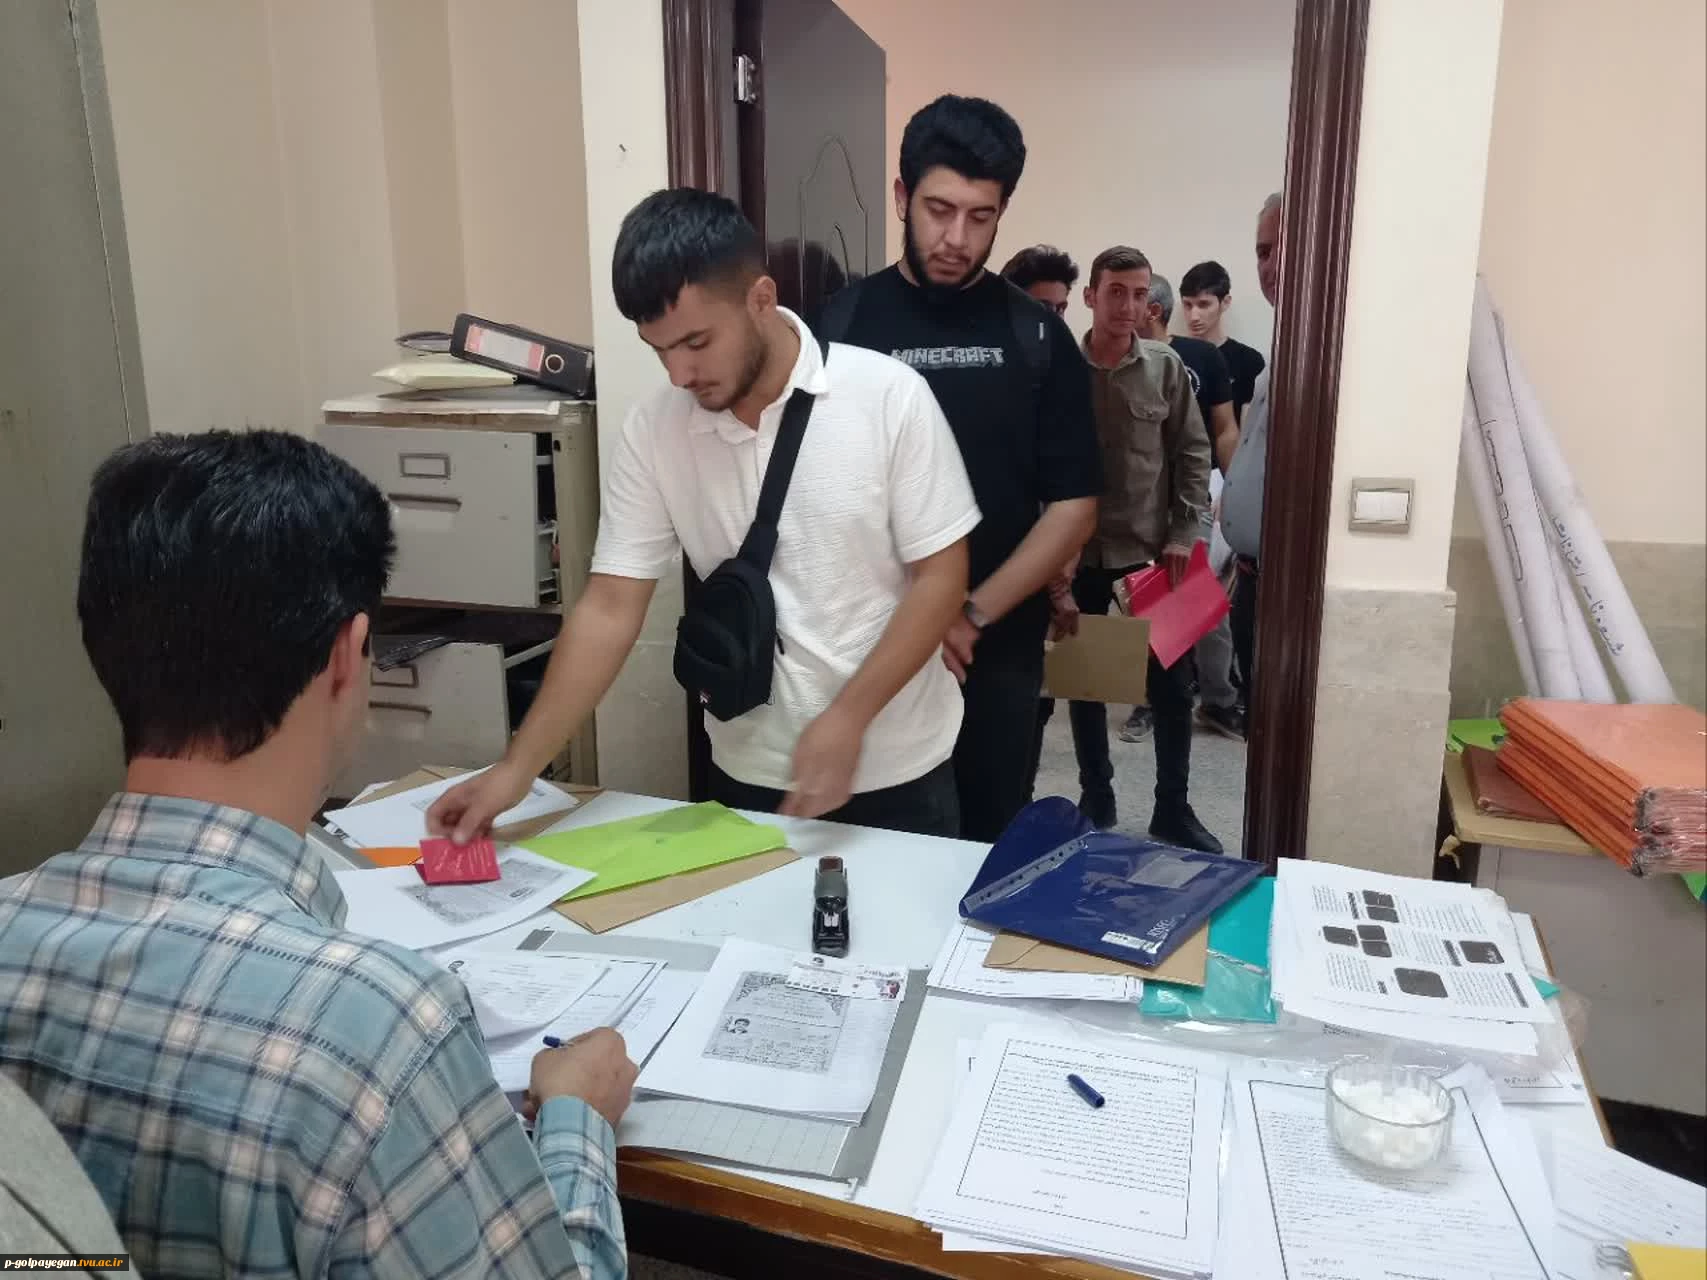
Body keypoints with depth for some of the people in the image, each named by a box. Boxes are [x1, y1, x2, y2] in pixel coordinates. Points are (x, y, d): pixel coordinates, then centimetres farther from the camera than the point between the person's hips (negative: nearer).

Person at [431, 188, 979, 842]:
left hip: (894, 768, -1)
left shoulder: (890, 397, -15)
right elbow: (610, 607, -7)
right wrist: (516, 770, -12)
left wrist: (848, 718, -22)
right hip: (749, 773, 2)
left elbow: (940, 578, -12)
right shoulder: (653, 430, -7)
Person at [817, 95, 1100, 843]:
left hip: (998, 657, 1)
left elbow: (1073, 507, -1)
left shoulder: (1035, 337, 2)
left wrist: (971, 616, -13)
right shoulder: (839, 327, -1)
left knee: (990, 849, 12)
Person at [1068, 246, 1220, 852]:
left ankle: (1173, 810, 21)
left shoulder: (1166, 368, -1)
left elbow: (1193, 455, 3)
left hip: (1152, 551, 1)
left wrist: (1184, 535, -5)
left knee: (1171, 685, 6)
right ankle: (1096, 800, 27)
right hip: (1077, 553, -1)